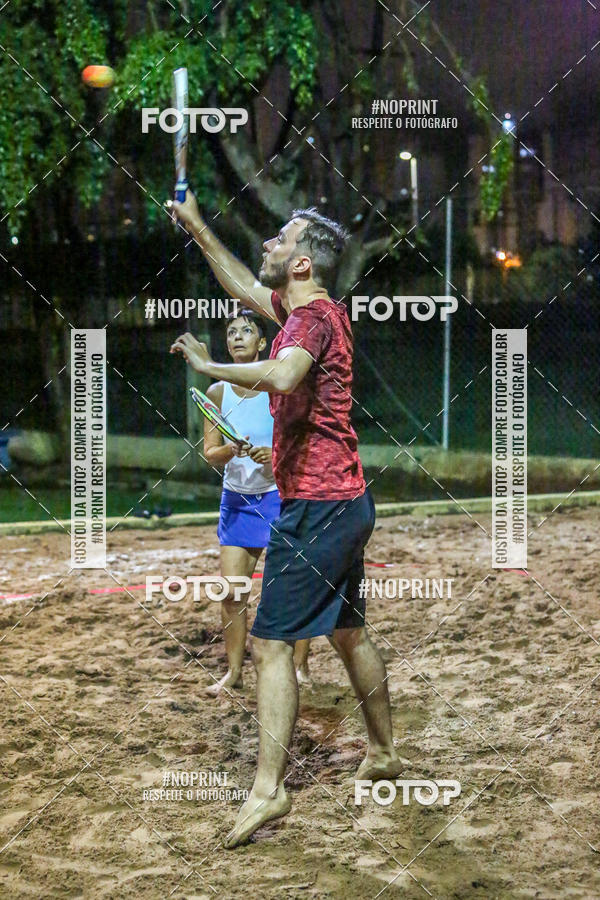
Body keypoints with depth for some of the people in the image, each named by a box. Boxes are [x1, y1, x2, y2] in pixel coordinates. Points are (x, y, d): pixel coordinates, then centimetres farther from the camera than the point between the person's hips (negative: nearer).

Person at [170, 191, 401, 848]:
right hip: (347, 502, 10)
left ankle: (267, 789, -12)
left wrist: (209, 366, -27)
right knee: (348, 632, 22)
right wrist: (197, 228, 28)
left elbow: (282, 375, -39)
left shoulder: (312, 315, -17)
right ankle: (383, 753, 36)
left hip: (315, 508, -10)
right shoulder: (319, 310, 12)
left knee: (270, 644, -10)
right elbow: (245, 288, 29)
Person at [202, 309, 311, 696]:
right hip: (238, 499, 3)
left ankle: (301, 667, 16)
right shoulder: (219, 393, 0)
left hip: (283, 495, -3)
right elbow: (210, 453, -1)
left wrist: (276, 455, -24)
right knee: (232, 590, -1)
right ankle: (234, 671, 11)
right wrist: (231, 451, -21)